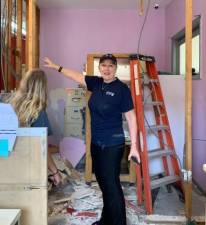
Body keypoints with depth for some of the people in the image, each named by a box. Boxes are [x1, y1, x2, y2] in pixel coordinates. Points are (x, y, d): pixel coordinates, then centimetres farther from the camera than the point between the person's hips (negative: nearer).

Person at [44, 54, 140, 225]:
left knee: (112, 184, -4)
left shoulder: (122, 88, -12)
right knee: (103, 183, 16)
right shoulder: (96, 83, 5)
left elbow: (131, 117, -12)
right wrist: (56, 67, 24)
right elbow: (77, 76, 19)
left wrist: (134, 146, -15)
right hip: (96, 143, 7)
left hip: (113, 144, -7)